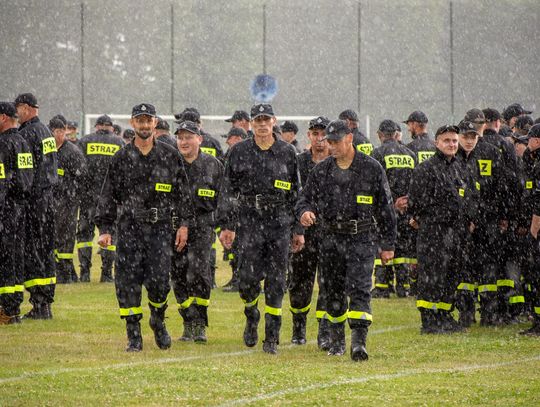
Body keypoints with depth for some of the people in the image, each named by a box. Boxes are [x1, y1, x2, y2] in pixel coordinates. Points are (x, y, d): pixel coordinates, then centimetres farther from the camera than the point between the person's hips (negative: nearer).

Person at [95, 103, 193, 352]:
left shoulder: (170, 156, 6)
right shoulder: (121, 159, 6)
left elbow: (182, 192, 10)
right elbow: (108, 196, 7)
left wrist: (184, 224, 2)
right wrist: (105, 229, 0)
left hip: (160, 228, 0)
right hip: (129, 228, 0)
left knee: (159, 282, -8)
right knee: (128, 283, -4)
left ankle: (158, 321, 20)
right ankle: (134, 335, 3)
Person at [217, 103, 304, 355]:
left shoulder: (287, 153, 8)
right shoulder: (239, 152, 5)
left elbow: (295, 193, 12)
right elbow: (228, 191, 5)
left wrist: (299, 230, 10)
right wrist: (227, 226, -1)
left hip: (280, 223, 1)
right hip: (249, 223, -1)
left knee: (276, 282, -2)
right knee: (249, 278, -9)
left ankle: (272, 338, 3)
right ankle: (251, 318, 22)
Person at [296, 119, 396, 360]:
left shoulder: (371, 169, -2)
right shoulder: (321, 171, 7)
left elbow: (386, 208, 2)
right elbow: (305, 198, 10)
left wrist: (388, 244, 1)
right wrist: (304, 212, -17)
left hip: (361, 240, -4)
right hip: (330, 240, 4)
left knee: (359, 290, -15)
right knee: (333, 292, 11)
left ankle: (358, 343, -21)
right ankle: (336, 340, 26)